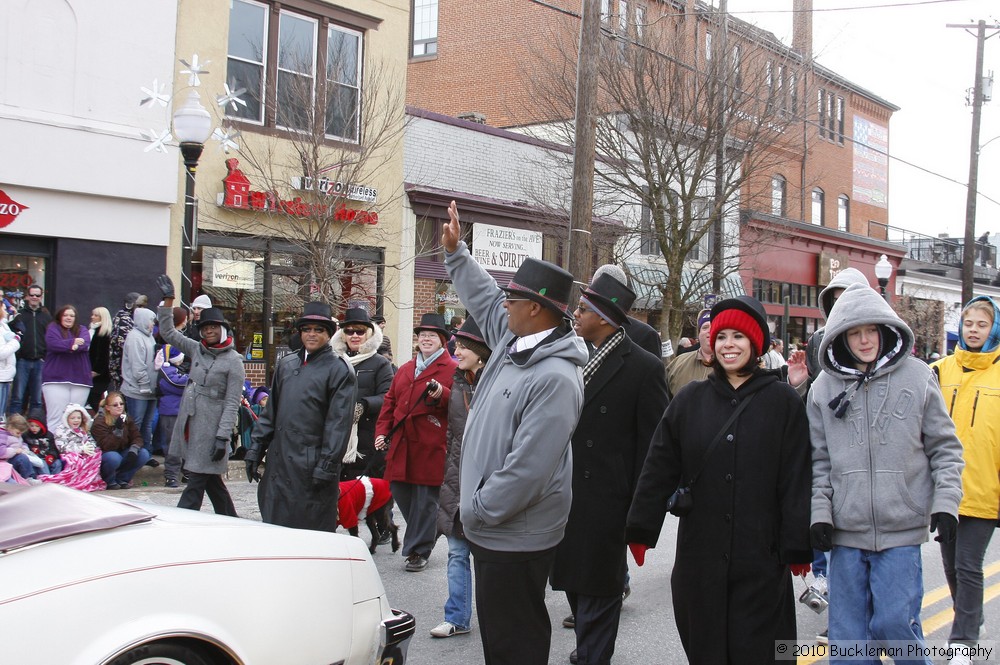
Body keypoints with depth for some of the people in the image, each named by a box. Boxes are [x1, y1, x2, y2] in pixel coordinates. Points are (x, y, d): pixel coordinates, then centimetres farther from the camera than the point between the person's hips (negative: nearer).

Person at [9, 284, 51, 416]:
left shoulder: (46, 316, 11)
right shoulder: (19, 314, 5)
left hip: (40, 362, 2)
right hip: (22, 360, -2)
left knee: (37, 399, 6)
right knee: (18, 397, -3)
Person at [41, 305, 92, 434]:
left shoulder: (82, 330, 17)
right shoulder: (53, 329, 10)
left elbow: (85, 344, -3)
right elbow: (53, 344, -9)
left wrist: (74, 346, -21)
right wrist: (72, 342, -10)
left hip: (80, 379, 3)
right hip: (56, 379, -3)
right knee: (55, 418, -9)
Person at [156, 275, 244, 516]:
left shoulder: (233, 361, -8)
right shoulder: (197, 350, 9)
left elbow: (232, 403, -11)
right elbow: (167, 332, 13)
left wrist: (222, 437, -16)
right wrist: (168, 300, 4)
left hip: (210, 427, -7)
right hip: (190, 422, 7)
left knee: (197, 481, -5)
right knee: (210, 479, 15)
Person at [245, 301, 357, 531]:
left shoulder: (339, 370, -4)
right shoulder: (285, 364, 14)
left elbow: (339, 423, -9)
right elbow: (270, 411, 19)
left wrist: (327, 465, -14)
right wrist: (255, 448, 13)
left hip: (311, 466, -6)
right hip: (278, 462, 6)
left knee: (313, 532, 0)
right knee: (272, 523, 11)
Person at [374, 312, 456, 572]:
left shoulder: (452, 369, -1)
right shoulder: (405, 369, 19)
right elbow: (390, 401, 19)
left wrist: (443, 394, -26)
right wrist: (382, 431, 9)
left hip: (431, 447, -6)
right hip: (402, 445, 6)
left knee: (425, 499, -1)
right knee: (400, 491, 9)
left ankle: (418, 550, 11)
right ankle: (427, 533, 30)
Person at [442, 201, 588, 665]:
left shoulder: (555, 378, -25)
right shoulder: (514, 341, 4)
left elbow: (529, 468, -27)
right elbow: (485, 301, 25)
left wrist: (477, 510, -17)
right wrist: (456, 254, 27)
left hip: (516, 538, -9)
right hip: (492, 528, 9)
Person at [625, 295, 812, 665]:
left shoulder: (783, 401, -2)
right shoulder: (690, 399, 5)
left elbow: (796, 479, -4)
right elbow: (659, 468, 4)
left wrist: (797, 548, -5)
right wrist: (639, 530, 3)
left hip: (760, 555, -2)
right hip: (700, 553, 3)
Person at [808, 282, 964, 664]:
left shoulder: (917, 376, 2)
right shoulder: (824, 387, 5)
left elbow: (945, 447, 6)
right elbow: (820, 458, 8)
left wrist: (945, 502, -4)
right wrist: (820, 512, -1)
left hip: (902, 530, -2)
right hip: (845, 532, 2)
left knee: (894, 623, -4)